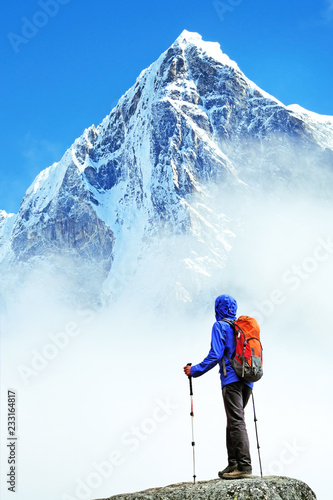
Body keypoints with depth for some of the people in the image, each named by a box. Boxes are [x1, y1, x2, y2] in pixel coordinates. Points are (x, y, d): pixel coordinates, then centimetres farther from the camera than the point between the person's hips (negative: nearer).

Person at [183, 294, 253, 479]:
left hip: (231, 379, -8)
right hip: (247, 381, 8)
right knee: (234, 421, 13)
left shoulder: (220, 326, -2)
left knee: (237, 422, -10)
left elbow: (215, 355, -11)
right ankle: (234, 463, 12)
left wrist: (194, 370, -4)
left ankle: (245, 466, -14)